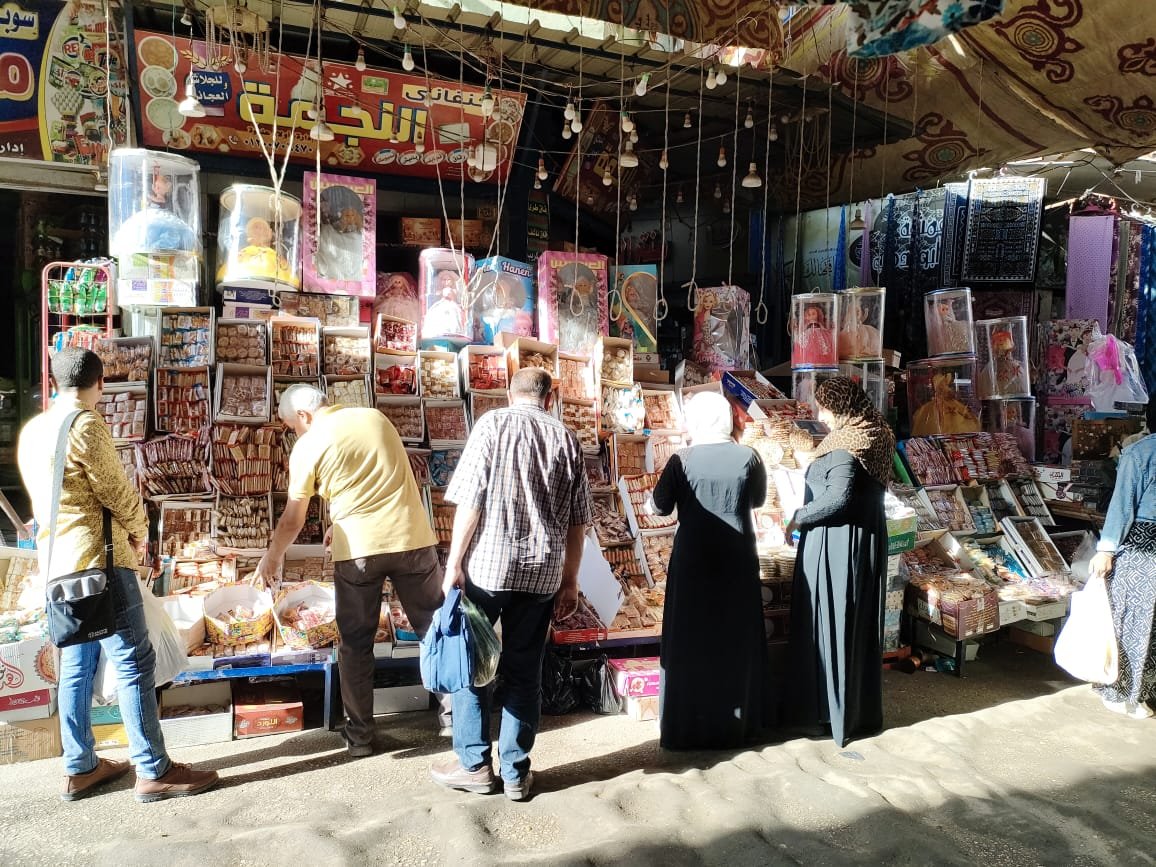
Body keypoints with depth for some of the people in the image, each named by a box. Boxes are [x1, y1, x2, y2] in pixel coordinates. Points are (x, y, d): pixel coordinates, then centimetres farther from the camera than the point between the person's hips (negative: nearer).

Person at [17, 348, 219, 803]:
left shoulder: (31, 431, 12)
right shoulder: (85, 425, -14)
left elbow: (45, 499, 16)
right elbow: (118, 491, -12)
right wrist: (140, 532, 6)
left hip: (58, 565, 9)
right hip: (98, 560, -9)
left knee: (76, 667, 14)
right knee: (134, 664, -5)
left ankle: (80, 768, 23)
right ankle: (153, 771, 0)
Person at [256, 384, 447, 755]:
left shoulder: (307, 446, -2)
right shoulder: (376, 417, 9)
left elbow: (293, 520, 2)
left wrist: (271, 558, 19)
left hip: (357, 548, -3)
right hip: (412, 538, 3)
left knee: (355, 643, 13)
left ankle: (359, 735, 21)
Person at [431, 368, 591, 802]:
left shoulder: (493, 424, -3)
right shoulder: (567, 440, 6)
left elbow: (470, 502, -11)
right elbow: (578, 521, 6)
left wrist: (454, 564, -5)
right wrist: (569, 581, 13)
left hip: (487, 566, -3)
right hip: (541, 574, 3)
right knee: (524, 672, 13)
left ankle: (474, 764, 21)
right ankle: (516, 772, 21)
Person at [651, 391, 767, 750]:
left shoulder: (682, 459, -11)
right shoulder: (748, 457, -5)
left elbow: (660, 507, -3)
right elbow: (757, 500, 10)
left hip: (693, 561, -2)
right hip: (738, 560, 2)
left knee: (690, 641, 9)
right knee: (736, 641, 13)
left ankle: (688, 726, 16)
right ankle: (735, 724, 24)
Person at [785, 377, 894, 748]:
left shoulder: (845, 445, -18)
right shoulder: (872, 436, 9)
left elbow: (839, 497, -28)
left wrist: (799, 518, -15)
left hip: (837, 545, -9)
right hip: (865, 540, 9)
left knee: (833, 624, 2)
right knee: (858, 626, 15)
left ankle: (837, 712, 12)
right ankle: (863, 710, 26)